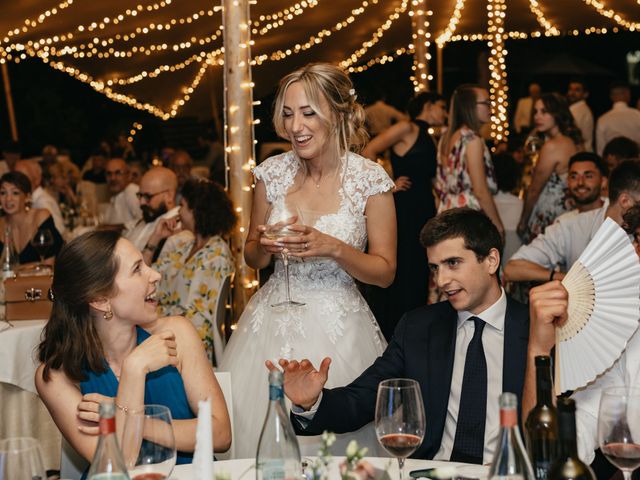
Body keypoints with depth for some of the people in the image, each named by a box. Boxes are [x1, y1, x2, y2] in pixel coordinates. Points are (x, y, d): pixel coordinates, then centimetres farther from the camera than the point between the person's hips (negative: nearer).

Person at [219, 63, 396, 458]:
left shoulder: (370, 180, -9)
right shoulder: (273, 172, 0)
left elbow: (385, 272, -4)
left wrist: (332, 248, -19)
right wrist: (264, 246, -10)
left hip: (337, 327, -3)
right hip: (274, 319, 3)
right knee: (258, 424, 4)